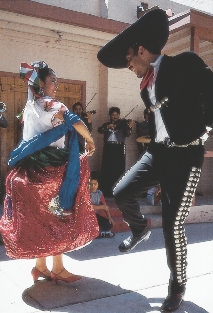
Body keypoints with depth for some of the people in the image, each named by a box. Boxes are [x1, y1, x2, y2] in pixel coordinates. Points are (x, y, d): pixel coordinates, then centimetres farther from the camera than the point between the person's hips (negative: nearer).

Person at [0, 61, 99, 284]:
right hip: (50, 165, -8)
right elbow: (74, 122, -21)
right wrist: (90, 140, -9)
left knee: (40, 216, 11)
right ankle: (58, 268, 8)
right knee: (57, 215, 0)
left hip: (33, 166, 8)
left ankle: (41, 266, 19)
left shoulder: (30, 105, 17)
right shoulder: (50, 104, -8)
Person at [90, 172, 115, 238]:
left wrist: (109, 217, -6)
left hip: (96, 215, 6)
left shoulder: (100, 193, 1)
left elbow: (105, 206, 5)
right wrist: (102, 207, -15)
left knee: (109, 224, -7)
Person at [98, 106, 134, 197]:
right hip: (108, 149, 1)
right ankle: (105, 192, 5)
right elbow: (100, 130, -4)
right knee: (106, 170, -1)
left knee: (119, 170, -1)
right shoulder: (106, 124, 15)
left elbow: (127, 134, -6)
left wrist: (129, 127, -25)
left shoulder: (123, 124, 10)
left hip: (119, 149, -1)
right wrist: (108, 127, -21)